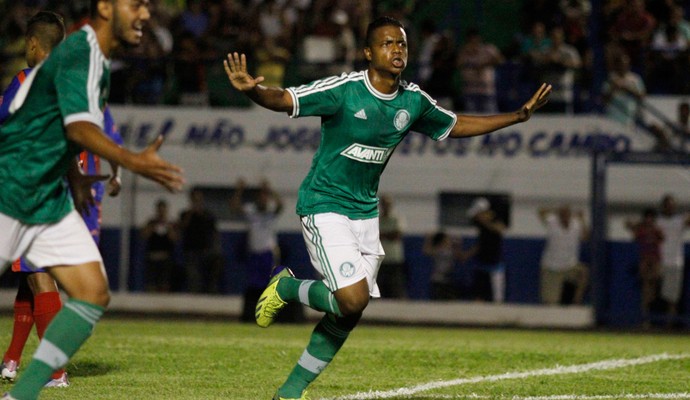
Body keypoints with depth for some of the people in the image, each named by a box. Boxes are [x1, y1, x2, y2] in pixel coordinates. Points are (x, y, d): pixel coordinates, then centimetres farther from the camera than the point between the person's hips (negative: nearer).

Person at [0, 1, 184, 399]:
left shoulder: (97, 59, 11)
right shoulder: (79, 53, -18)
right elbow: (78, 127, -34)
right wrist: (135, 162, -46)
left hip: (51, 200, 9)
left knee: (94, 294, -3)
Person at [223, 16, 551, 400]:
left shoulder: (414, 101, 2)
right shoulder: (343, 90, -17)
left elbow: (455, 125, 19)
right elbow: (284, 99, -23)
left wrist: (518, 116, 16)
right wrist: (253, 89, -45)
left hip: (366, 211, 6)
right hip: (325, 206, -6)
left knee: (348, 315, 4)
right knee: (353, 298, -21)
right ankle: (286, 287, 8)